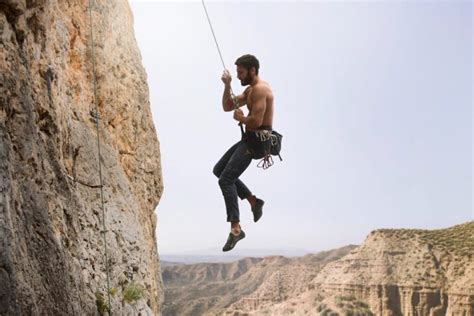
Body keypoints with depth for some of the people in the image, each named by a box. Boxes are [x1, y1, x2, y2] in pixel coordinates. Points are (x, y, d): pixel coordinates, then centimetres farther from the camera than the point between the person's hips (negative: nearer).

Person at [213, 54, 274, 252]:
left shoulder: (260, 89, -15)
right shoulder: (250, 90, 18)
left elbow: (256, 121, -25)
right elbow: (227, 107, 19)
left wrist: (241, 118, -6)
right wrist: (227, 86, 6)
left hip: (257, 140, -11)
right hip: (249, 139, 11)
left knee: (226, 180, -14)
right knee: (219, 170, 17)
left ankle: (236, 228, -11)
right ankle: (253, 201, 18)